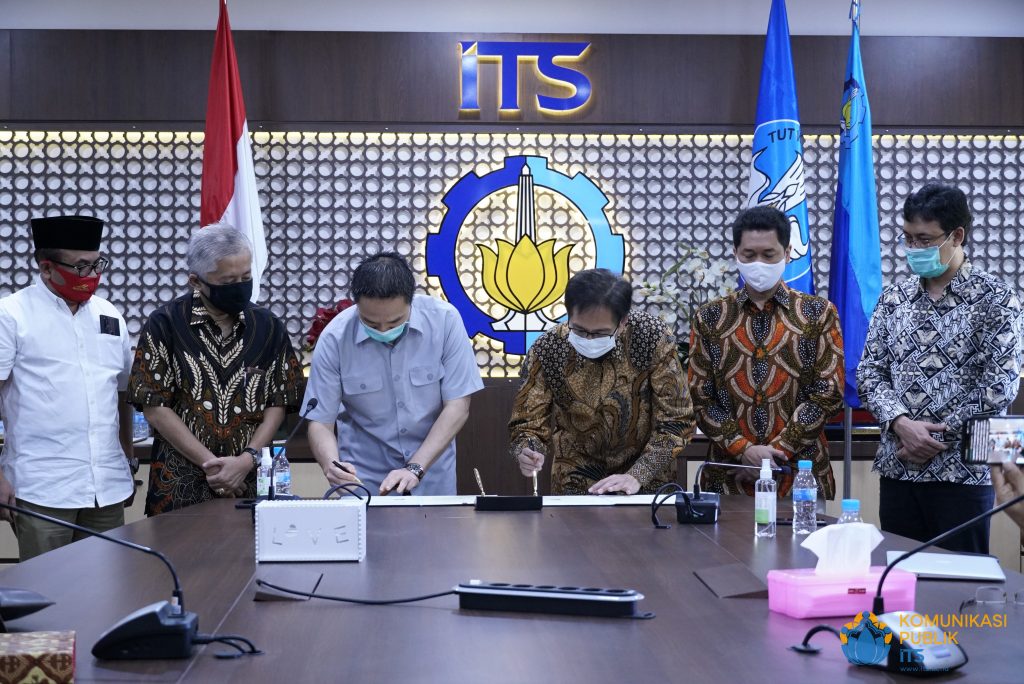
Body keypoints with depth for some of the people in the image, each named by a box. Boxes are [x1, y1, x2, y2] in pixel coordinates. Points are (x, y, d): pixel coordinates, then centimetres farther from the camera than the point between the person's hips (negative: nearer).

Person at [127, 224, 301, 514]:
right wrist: (209, 462, -10)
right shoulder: (164, 325, -2)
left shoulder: (269, 328, 6)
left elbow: (278, 404, 6)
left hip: (251, 482, 2)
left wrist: (247, 460, -9)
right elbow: (155, 408, -5)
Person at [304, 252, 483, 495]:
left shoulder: (444, 320, -12)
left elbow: (458, 407, -9)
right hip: (363, 478, -1)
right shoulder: (334, 339, -12)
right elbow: (320, 422, -7)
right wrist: (331, 465, -27)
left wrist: (415, 469, -19)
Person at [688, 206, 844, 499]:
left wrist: (776, 451, -11)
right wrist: (744, 450, -12)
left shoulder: (818, 313, 3)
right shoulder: (709, 318, 6)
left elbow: (828, 393, -4)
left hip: (801, 474, -1)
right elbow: (700, 398, 2)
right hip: (728, 473, 1)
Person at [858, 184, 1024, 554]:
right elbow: (868, 373, 6)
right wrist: (902, 424, -11)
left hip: (962, 472, -4)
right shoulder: (895, 297, 9)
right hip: (897, 468, 4)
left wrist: (938, 437, -11)